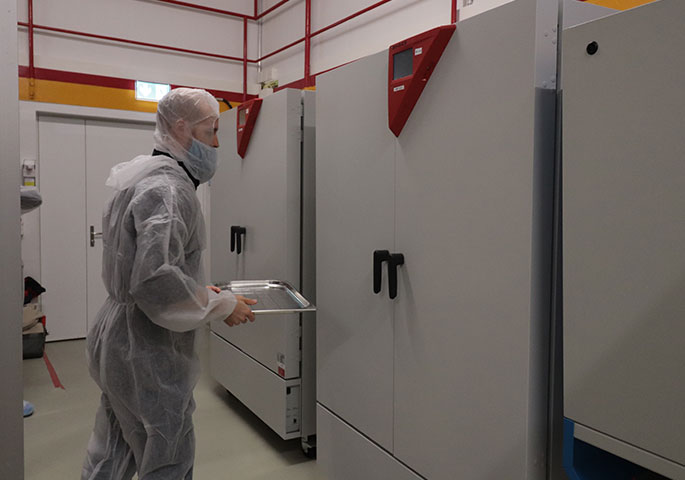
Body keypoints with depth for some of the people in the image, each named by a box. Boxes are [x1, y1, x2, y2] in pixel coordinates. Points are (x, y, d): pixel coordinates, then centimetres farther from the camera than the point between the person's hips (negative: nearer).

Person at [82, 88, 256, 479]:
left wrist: (200, 290, 13)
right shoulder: (170, 188, -21)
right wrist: (221, 305, -18)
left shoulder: (141, 179, 12)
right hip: (149, 355, -10)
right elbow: (154, 282, -30)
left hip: (118, 343, 10)